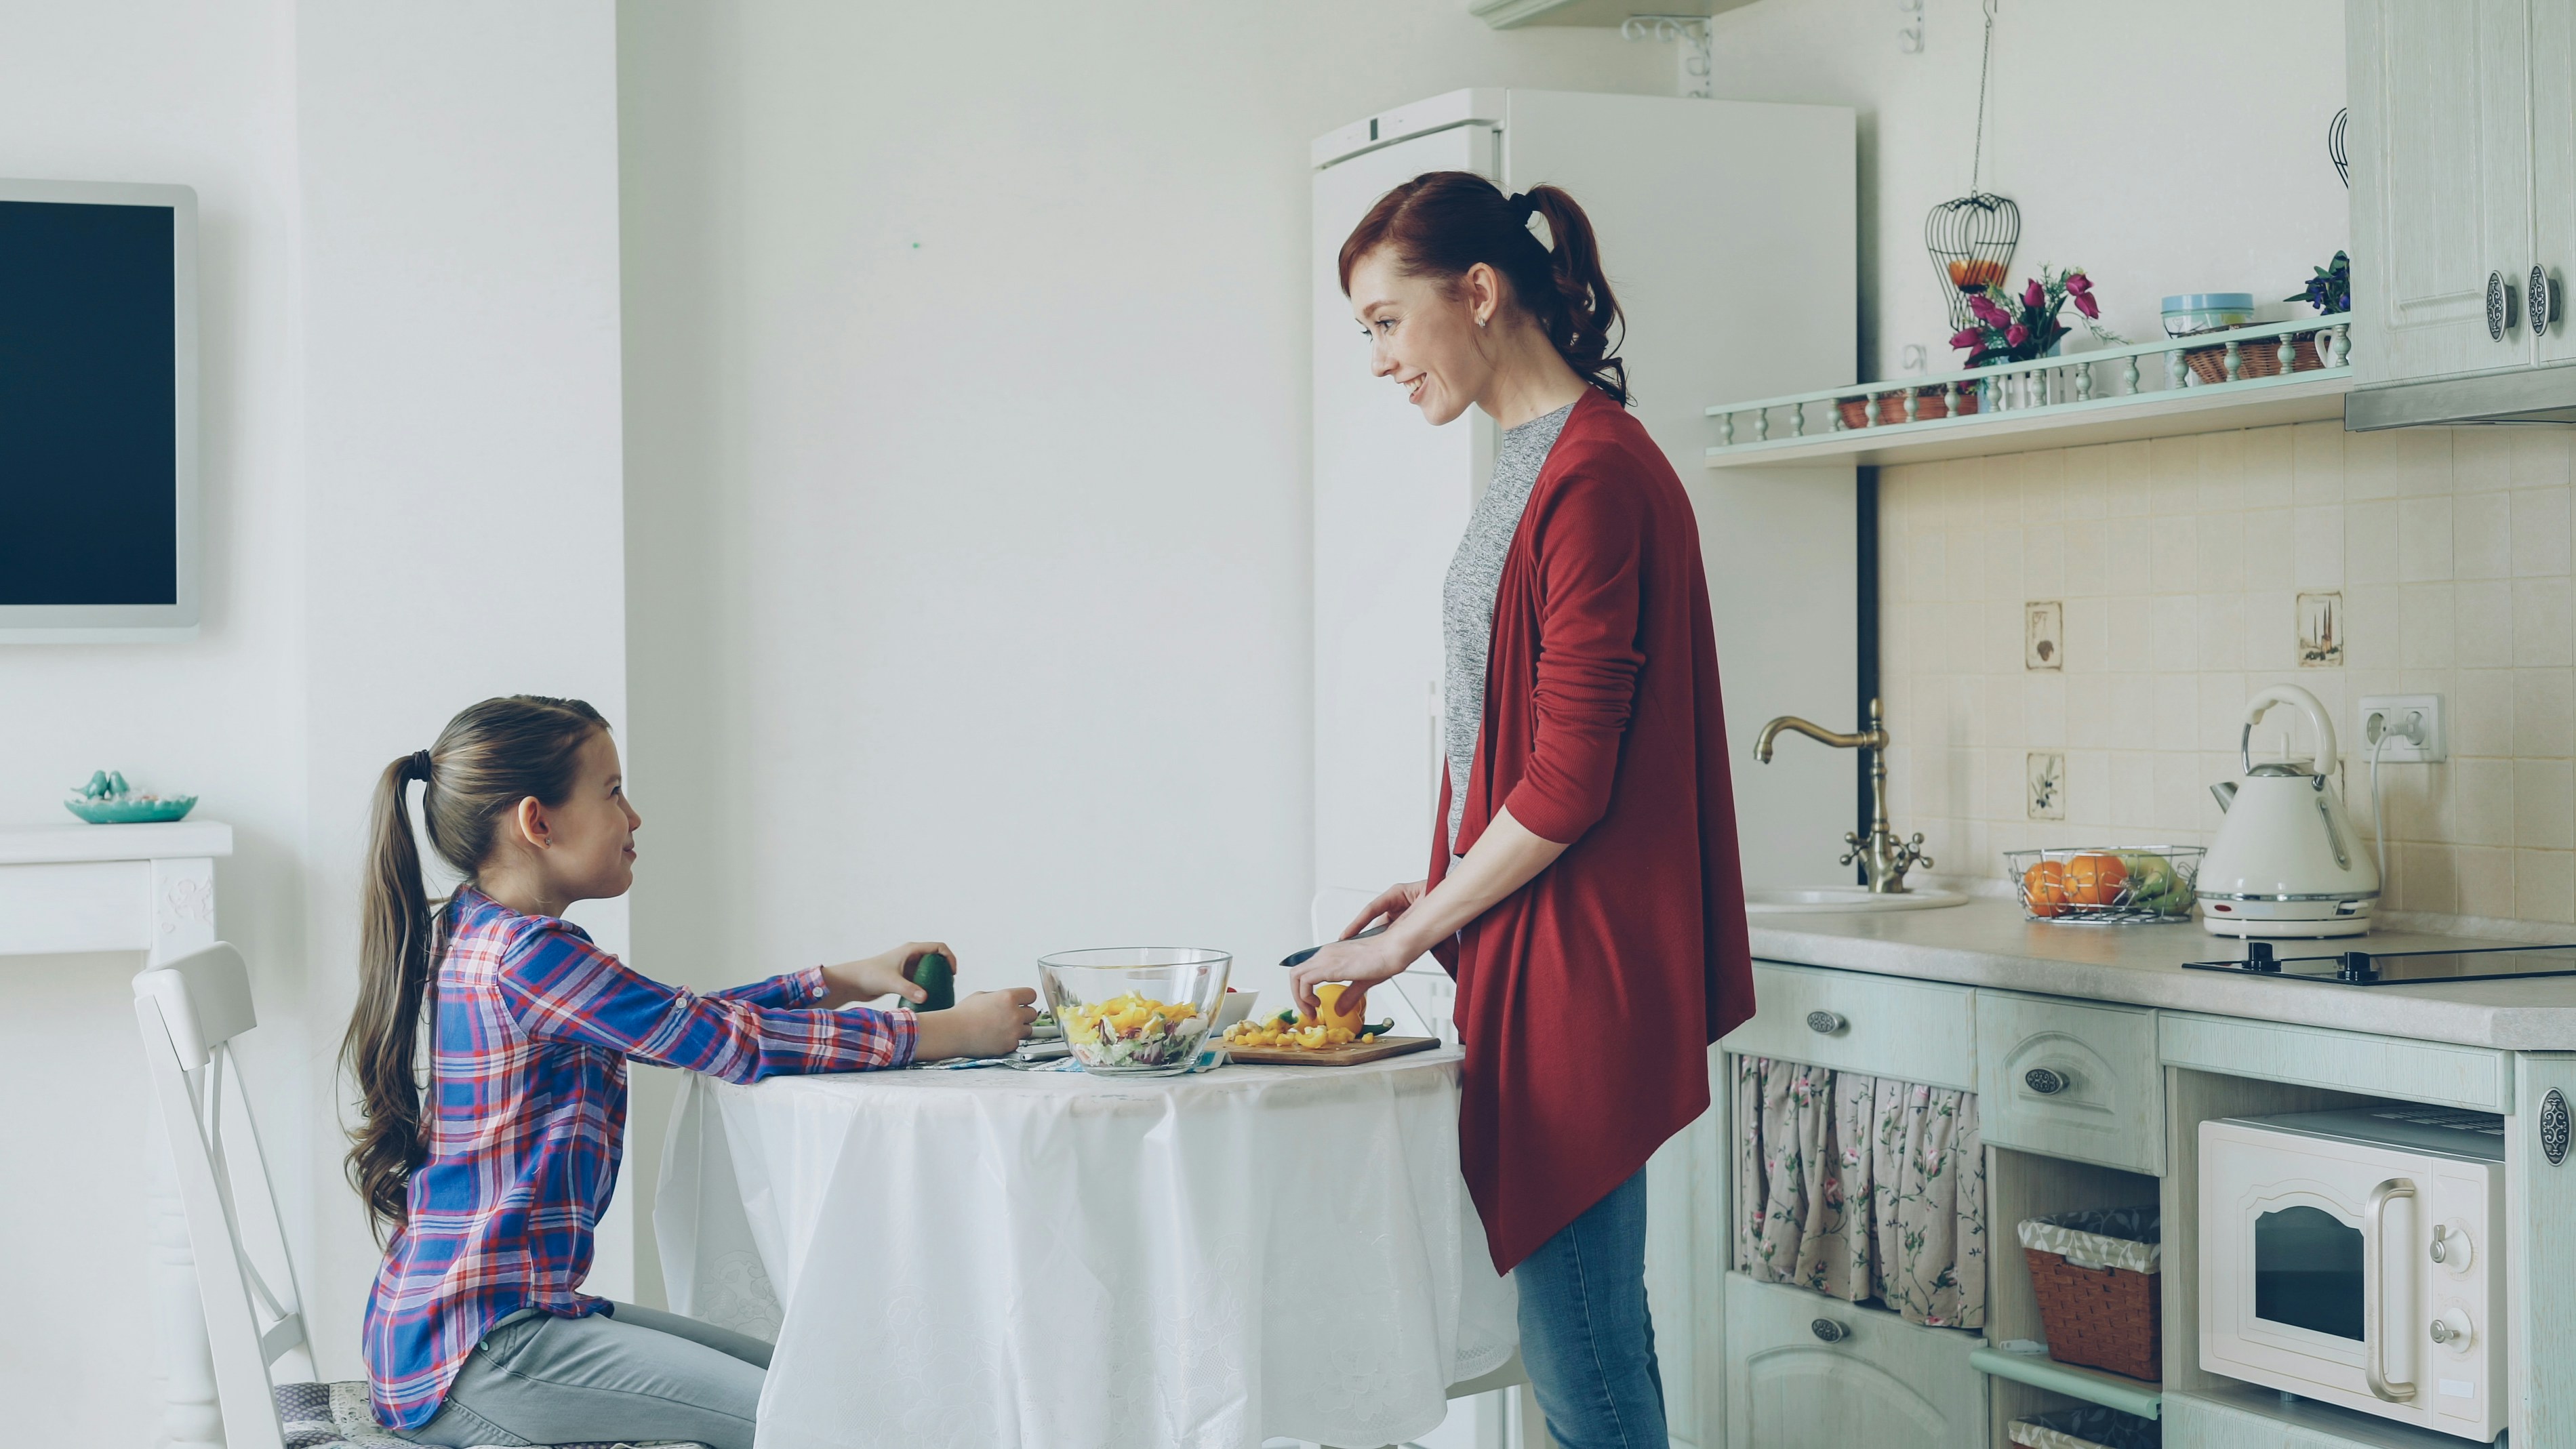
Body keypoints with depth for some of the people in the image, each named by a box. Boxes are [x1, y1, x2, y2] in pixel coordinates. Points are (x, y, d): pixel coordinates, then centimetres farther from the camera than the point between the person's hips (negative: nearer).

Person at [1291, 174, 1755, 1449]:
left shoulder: (1594, 475, -16)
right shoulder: (1538, 465, 14)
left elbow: (1567, 784, -18)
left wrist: (1411, 935, -10)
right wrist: (1443, 892, 10)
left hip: (1576, 963, -10)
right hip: (1536, 953, 10)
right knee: (1595, 1333, 14)